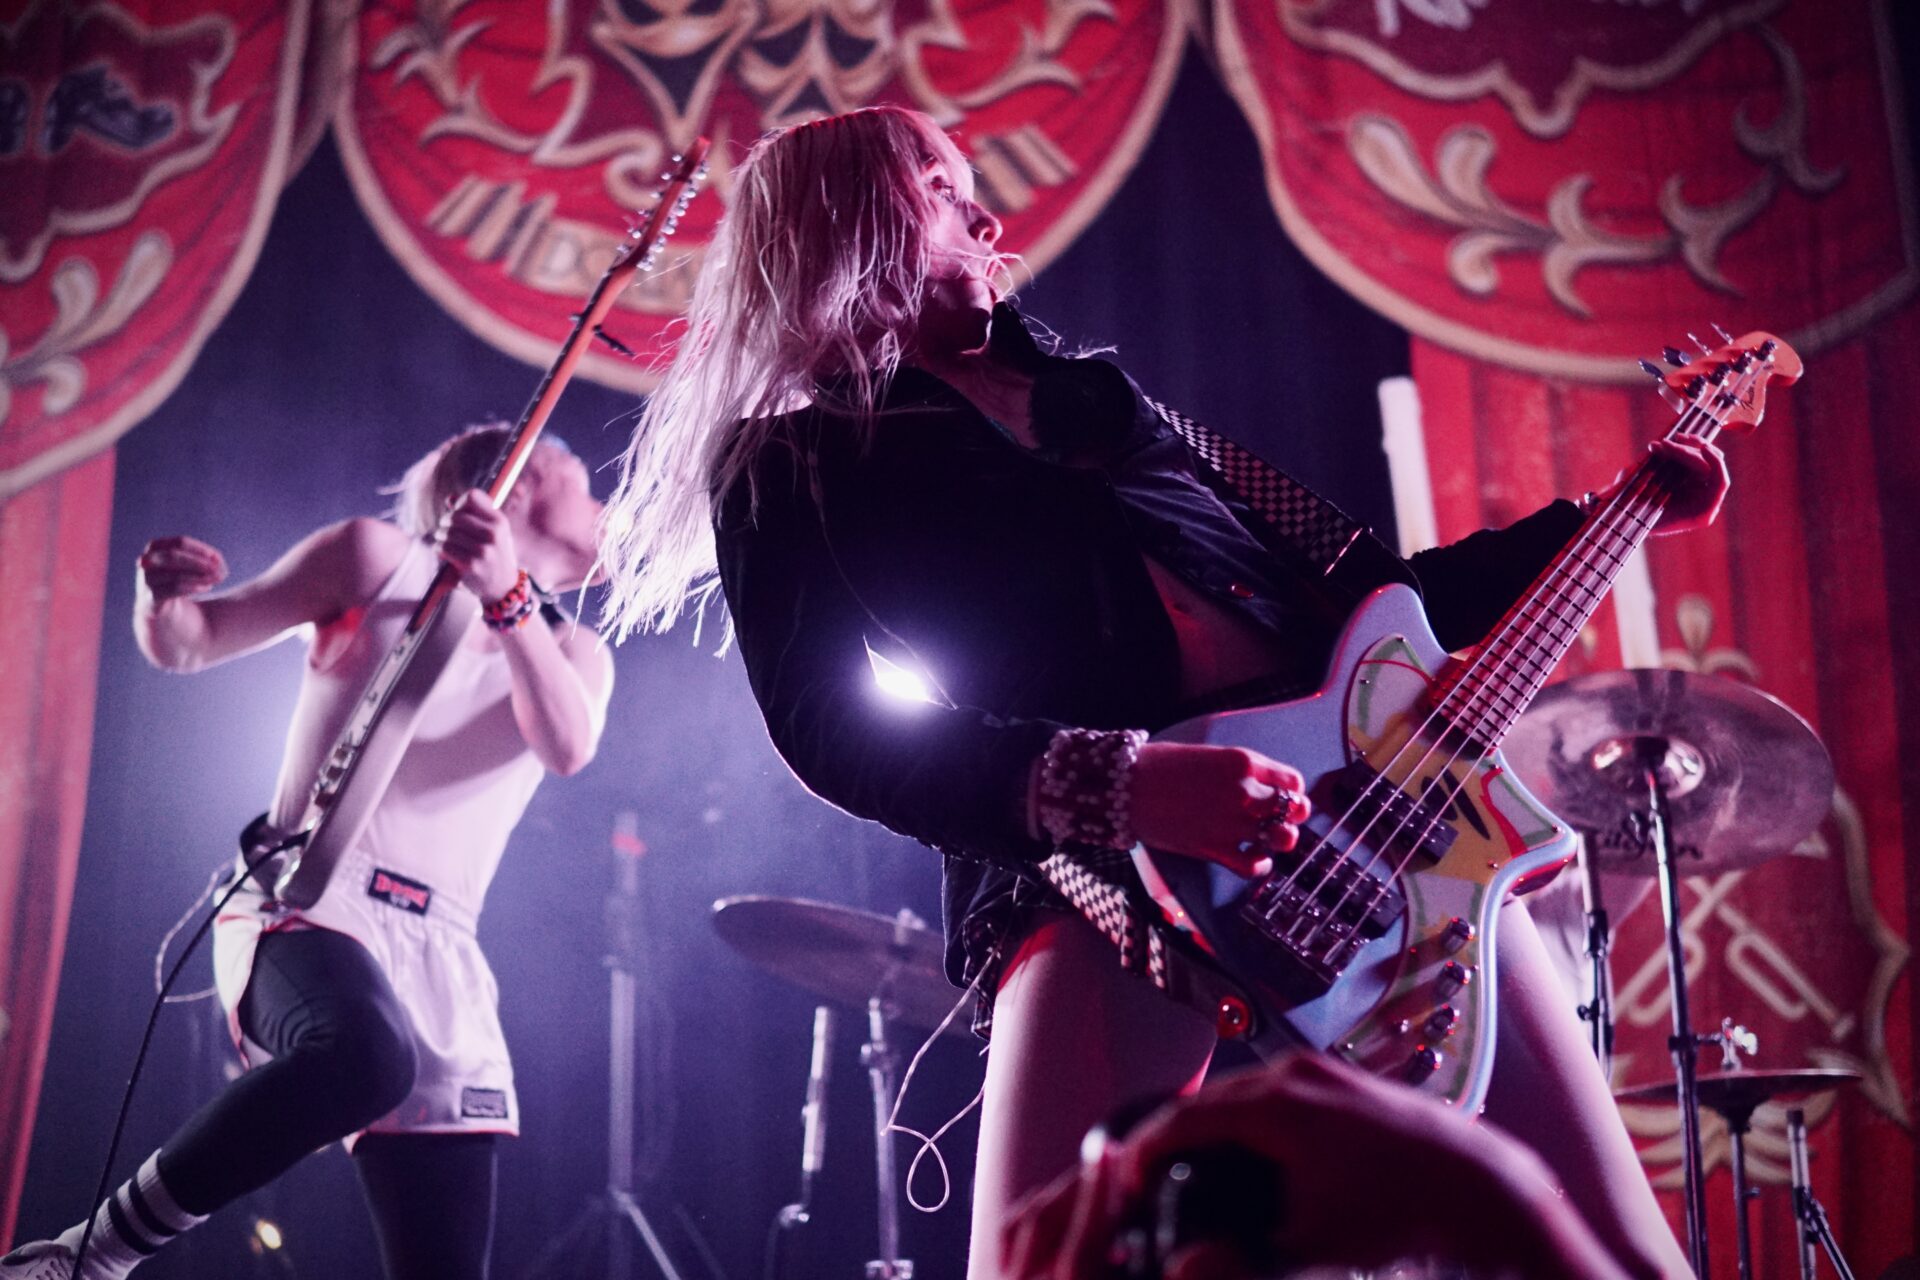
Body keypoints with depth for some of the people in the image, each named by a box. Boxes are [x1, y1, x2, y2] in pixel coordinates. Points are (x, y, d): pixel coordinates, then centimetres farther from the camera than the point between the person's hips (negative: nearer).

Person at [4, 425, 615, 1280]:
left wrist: (507, 598, -22)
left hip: (440, 961, 5)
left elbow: (567, 747, -6)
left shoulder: (576, 653, 18)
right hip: (307, 902, -5)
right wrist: (161, 602, -16)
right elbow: (185, 645, 9)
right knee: (365, 1055, -38)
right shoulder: (378, 556, 10)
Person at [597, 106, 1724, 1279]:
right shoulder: (785, 471, 10)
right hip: (1094, 869, -5)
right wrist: (1112, 786, -23)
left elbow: (1351, 587, 28)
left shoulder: (1096, 393, 28)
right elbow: (835, 729, -8)